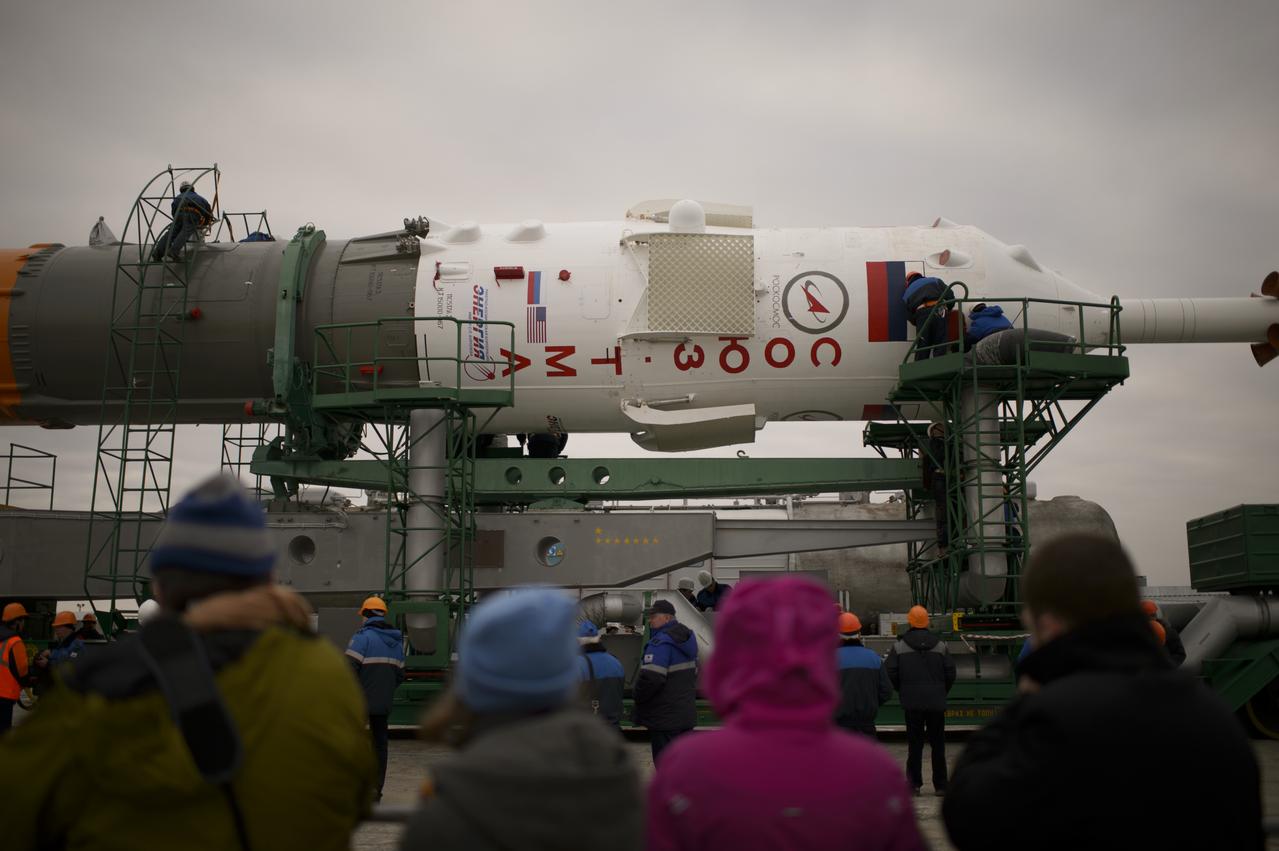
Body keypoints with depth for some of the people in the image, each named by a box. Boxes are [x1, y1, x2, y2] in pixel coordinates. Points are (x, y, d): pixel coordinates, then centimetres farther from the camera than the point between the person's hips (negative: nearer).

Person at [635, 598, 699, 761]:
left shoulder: (661, 643, -20)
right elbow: (693, 673, 22)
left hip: (664, 718, -9)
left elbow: (651, 678, -29)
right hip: (686, 713, 9)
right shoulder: (686, 638, 12)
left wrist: (638, 698, -12)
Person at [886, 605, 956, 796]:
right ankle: (940, 785, 10)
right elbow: (950, 672, 2)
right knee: (938, 744, 8)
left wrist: (902, 692, 9)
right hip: (937, 702, 1)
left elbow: (891, 672, -6)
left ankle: (914, 783, 3)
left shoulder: (899, 646, -1)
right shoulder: (940, 645, 4)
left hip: (912, 702, -1)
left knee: (914, 744, 5)